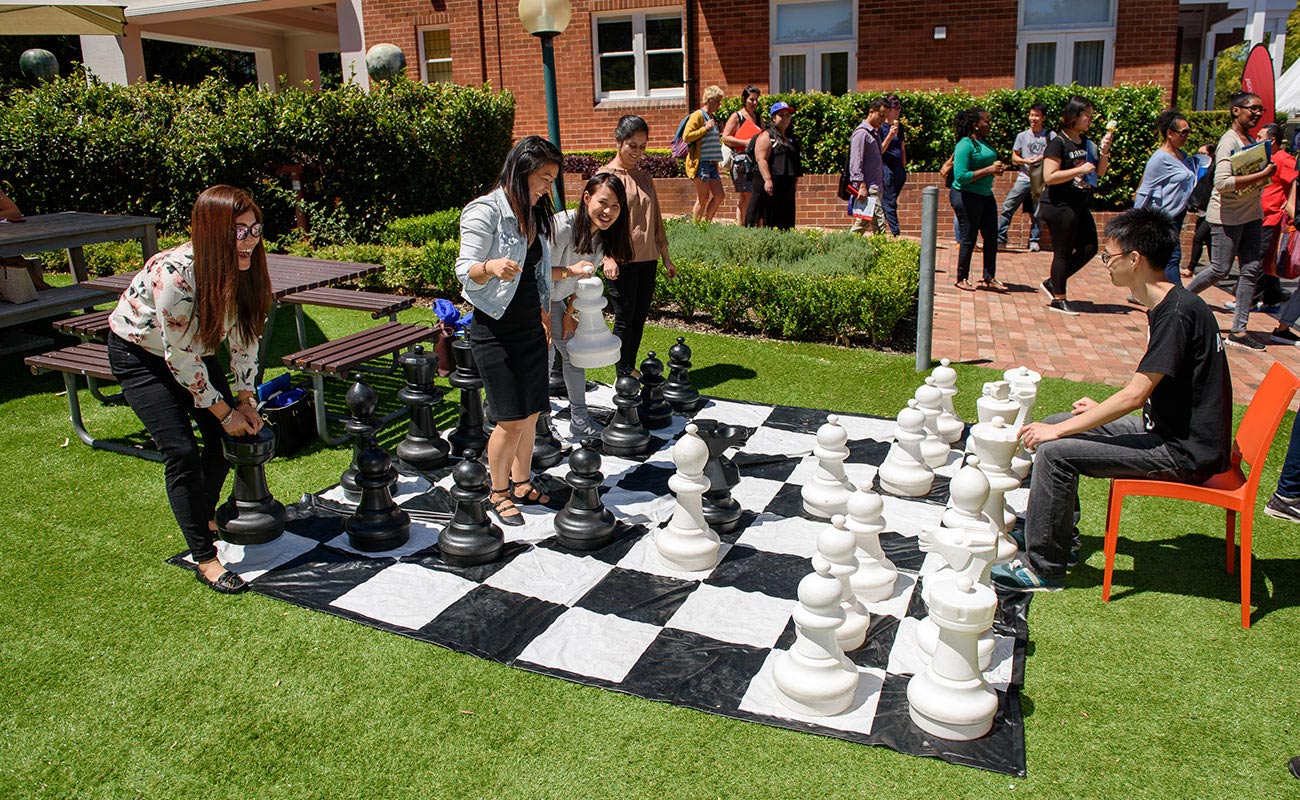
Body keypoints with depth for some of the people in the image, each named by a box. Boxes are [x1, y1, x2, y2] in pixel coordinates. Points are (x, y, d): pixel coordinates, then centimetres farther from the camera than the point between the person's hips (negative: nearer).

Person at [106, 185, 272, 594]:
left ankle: (204, 516, 32)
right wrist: (224, 412, -19)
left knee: (225, 438, 3)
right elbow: (181, 359, -29)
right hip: (138, 352, -6)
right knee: (181, 451, -14)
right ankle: (204, 558, -4)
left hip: (194, 348, 6)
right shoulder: (175, 275, -37)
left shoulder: (244, 269, -19)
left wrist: (245, 402, -4)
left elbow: (244, 337, -4)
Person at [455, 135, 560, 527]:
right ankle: (498, 492, 15)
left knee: (530, 413, 10)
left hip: (531, 329, 7)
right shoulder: (485, 212, -13)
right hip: (495, 331, -7)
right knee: (511, 420, -5)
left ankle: (521, 483, 26)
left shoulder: (534, 215, 11)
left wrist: (544, 319, 21)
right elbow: (464, 270, -17)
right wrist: (491, 267, -38)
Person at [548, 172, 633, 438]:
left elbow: (586, 277, 1)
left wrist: (569, 313, -1)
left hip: (556, 298, 8)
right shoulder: (561, 227, -32)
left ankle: (579, 420, 17)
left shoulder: (604, 235, -7)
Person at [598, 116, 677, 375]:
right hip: (622, 259, -6)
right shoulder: (606, 176, -3)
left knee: (640, 317, 10)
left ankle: (631, 368, 22)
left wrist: (666, 258, 18)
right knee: (624, 319, -2)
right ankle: (623, 373, 8)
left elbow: (656, 220, 20)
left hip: (647, 259, 6)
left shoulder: (644, 178, 16)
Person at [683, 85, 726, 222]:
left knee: (718, 196, 3)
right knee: (703, 198, -5)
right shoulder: (697, 115, -7)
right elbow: (686, 137, -17)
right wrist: (705, 128, -17)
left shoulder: (712, 117, 20)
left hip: (712, 164, 9)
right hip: (700, 163, -9)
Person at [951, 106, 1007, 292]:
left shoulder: (984, 142, 10)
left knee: (991, 237, 10)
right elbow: (961, 177, -23)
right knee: (969, 238, 1)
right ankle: (962, 278, 15)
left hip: (986, 195, 9)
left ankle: (989, 278, 18)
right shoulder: (965, 145, -16)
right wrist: (988, 170, -21)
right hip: (968, 196, -9)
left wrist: (996, 168, 4)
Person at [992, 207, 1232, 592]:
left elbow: (1135, 394, -25)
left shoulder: (1178, 313, -22)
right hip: (1167, 430, 10)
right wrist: (1102, 409, 12)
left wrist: (1058, 430, -20)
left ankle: (1043, 567, -7)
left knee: (1055, 452, -20)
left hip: (1186, 452, -10)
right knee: (1053, 425, 10)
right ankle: (1059, 533, 21)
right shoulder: (1166, 306, 8)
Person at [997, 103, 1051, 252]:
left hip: (1041, 180, -1)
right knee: (1007, 207, -7)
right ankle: (1000, 238, -1)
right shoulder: (1022, 136, 8)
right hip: (1024, 178, 1)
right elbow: (1014, 158, 9)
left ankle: (1034, 241, 15)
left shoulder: (1050, 136, 4)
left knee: (1037, 213, 3)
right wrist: (1025, 160, -11)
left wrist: (1044, 157, -14)